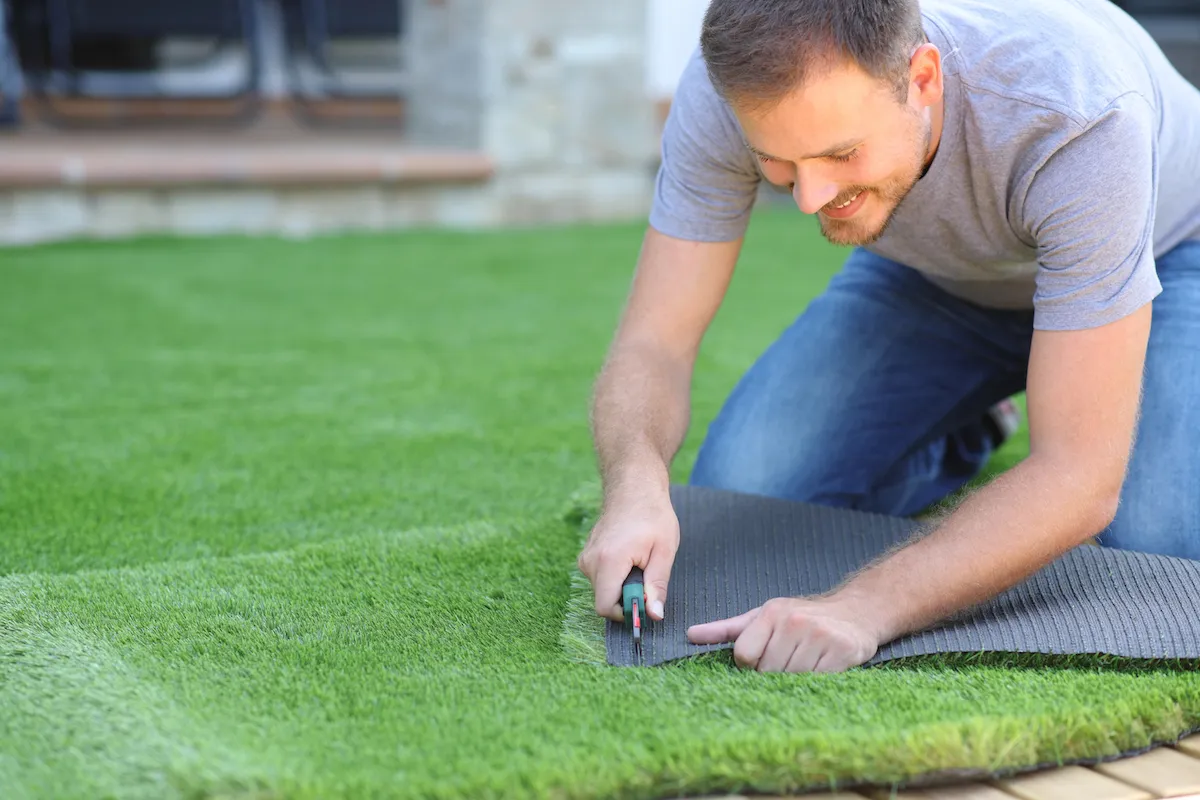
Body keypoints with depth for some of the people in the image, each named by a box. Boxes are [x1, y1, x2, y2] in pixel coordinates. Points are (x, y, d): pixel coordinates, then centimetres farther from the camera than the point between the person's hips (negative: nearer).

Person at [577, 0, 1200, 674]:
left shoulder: (1078, 117, -43)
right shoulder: (736, 87, -32)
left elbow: (1081, 479, -42)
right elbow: (655, 345, -26)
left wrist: (860, 609, -55)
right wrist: (636, 486, -49)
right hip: (934, 272, 3)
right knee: (738, 494, -14)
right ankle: (960, 443, 17)